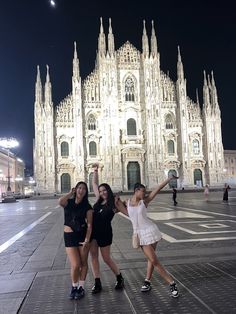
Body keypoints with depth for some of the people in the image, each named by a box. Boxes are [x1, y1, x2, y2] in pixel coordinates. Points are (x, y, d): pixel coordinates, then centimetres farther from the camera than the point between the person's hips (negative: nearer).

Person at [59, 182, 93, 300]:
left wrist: (87, 240, -15)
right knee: (75, 265, -5)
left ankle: (81, 287, 27)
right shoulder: (68, 202, 1)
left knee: (83, 263, 8)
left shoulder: (87, 207, -2)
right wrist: (70, 193, -11)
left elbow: (89, 225, -6)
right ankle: (74, 287, 20)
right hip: (69, 236, -1)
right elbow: (60, 201, -25)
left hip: (83, 235, 1)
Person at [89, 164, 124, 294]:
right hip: (93, 231, 5)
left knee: (106, 258, 5)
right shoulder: (98, 200, 6)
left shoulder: (113, 203, -6)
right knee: (93, 256, 6)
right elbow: (94, 183, 16)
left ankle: (120, 278, 27)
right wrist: (95, 170, 12)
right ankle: (97, 283, 15)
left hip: (105, 232, -5)